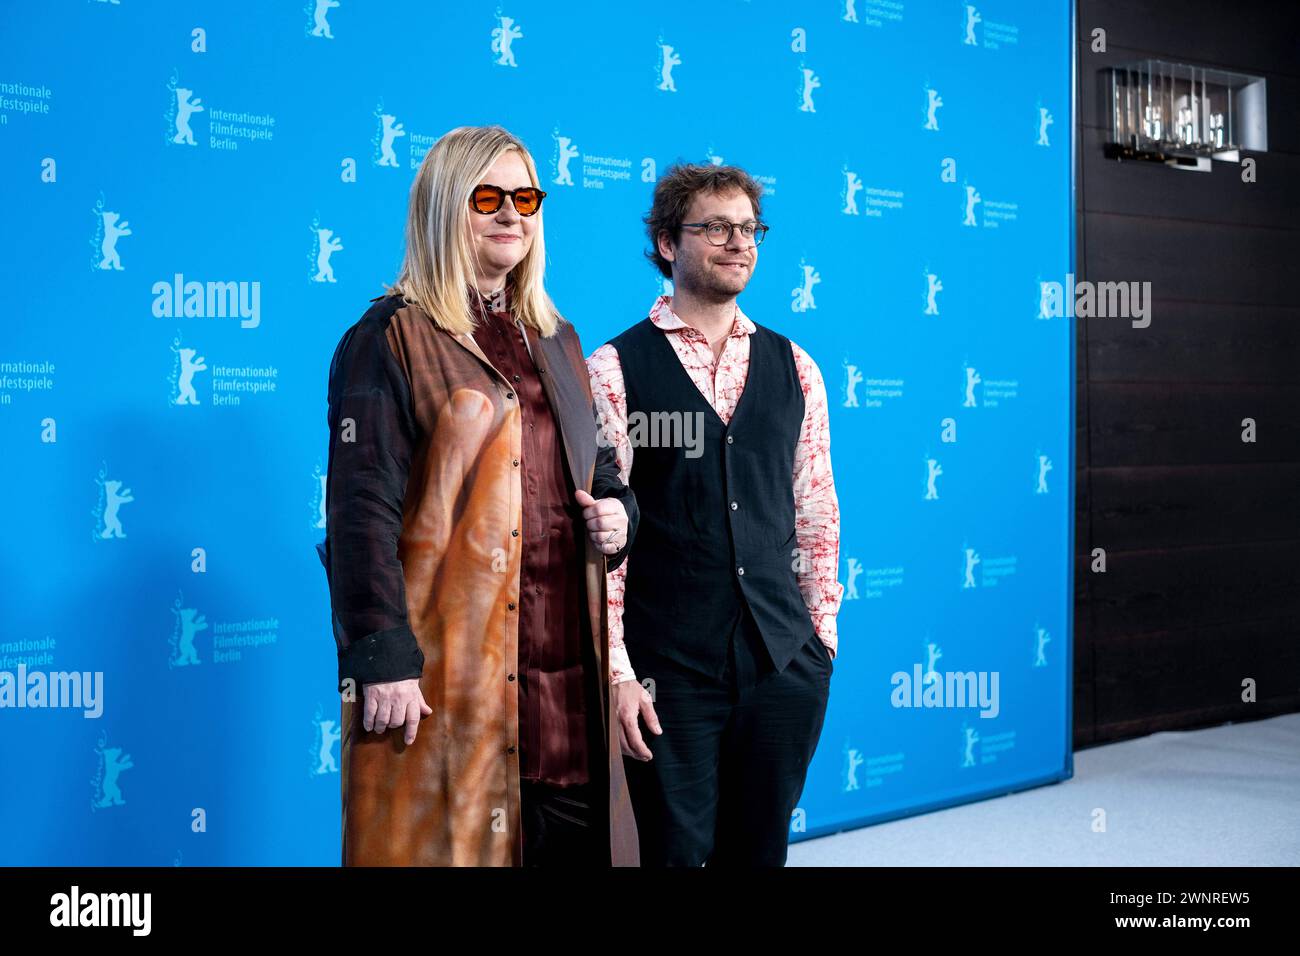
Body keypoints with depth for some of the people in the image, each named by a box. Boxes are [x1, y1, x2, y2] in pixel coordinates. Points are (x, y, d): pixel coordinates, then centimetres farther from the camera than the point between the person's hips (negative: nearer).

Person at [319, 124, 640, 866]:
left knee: (578, 838, 6)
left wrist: (618, 511, 3)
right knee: (448, 839, -1)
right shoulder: (394, 338, -2)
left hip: (566, 662, 6)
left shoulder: (557, 341, 18)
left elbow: (598, 468, 27)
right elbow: (362, 511, -10)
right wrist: (383, 660, -17)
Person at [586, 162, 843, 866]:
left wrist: (823, 631, 9)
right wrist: (616, 669, -10)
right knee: (677, 851, 5)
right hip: (670, 673, -3)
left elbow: (816, 509, 14)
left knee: (761, 848, 12)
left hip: (785, 662, 4)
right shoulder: (614, 370, -3)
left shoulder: (793, 367, 11)